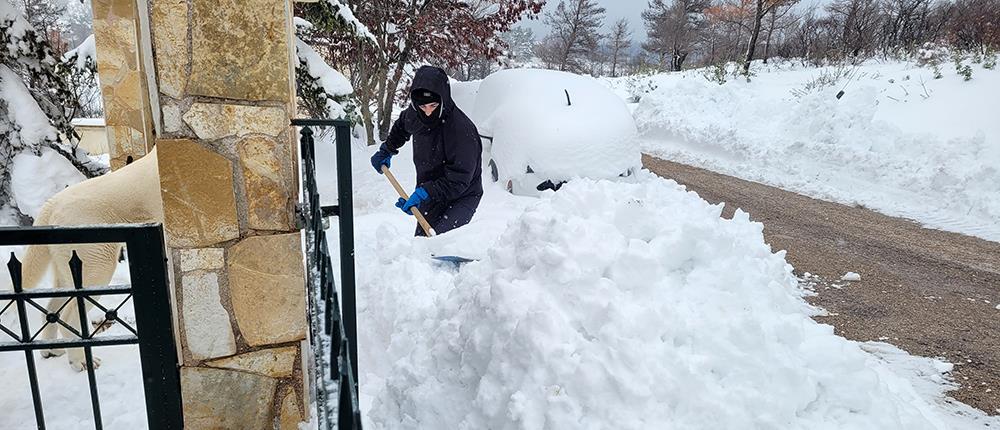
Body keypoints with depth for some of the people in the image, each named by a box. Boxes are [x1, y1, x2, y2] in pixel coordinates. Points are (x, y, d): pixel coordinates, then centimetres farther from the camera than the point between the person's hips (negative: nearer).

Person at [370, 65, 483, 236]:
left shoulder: (462, 130, -30)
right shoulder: (415, 114, -7)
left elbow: (458, 181, -28)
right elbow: (401, 125, 21)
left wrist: (423, 193, -33)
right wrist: (387, 150, 23)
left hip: (461, 198, -7)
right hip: (429, 196, 7)